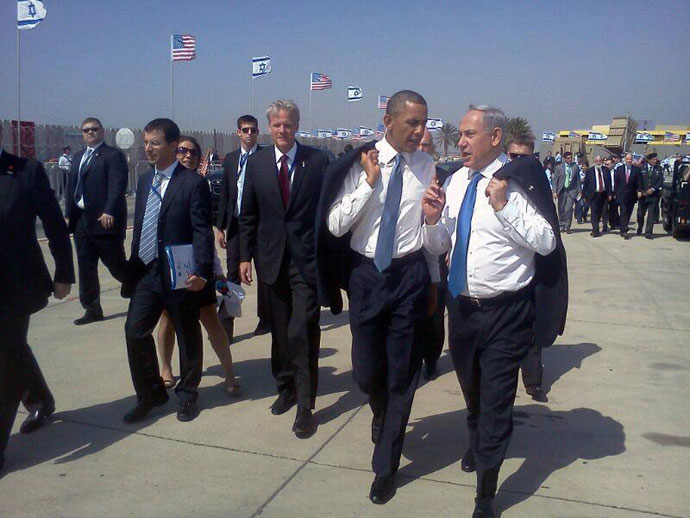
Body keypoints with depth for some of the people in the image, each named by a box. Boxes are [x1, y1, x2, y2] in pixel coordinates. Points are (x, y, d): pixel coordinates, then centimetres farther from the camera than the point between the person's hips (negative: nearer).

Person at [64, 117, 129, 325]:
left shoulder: (113, 155, -5)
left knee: (116, 264, 0)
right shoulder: (78, 157, 18)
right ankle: (92, 308, 16)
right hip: (82, 220, 7)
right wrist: (68, 215, 11)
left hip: (105, 220, -7)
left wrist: (109, 212, -25)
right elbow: (71, 187, 18)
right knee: (86, 266, 8)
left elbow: (117, 185, -15)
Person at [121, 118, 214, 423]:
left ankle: (187, 395, 28)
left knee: (187, 337, 9)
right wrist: (133, 265, 13)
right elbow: (139, 226, 15)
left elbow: (202, 232, -15)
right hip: (146, 272, 6)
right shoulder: (144, 180, 11)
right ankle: (150, 394, 20)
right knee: (135, 331, 3)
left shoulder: (193, 183, -10)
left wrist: (201, 271, -23)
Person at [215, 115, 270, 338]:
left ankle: (265, 319, 22)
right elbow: (225, 195, 12)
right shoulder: (230, 159, 10)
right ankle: (226, 324, 4)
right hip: (235, 223, 3)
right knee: (233, 273, 2)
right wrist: (219, 226, 7)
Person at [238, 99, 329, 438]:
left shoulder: (317, 161, -3)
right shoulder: (256, 162, 6)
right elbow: (248, 215, 10)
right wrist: (245, 255, 6)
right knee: (280, 332, 14)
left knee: (302, 333, -7)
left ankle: (305, 406, 4)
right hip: (272, 259, 3)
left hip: (308, 260, -3)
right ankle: (286, 387, 33)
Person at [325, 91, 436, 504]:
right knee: (367, 370, 10)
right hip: (367, 273, 1)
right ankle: (383, 417, 47)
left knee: (402, 374, 7)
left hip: (410, 275, 0)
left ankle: (386, 466, 25)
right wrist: (369, 182, -18)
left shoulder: (427, 166, -4)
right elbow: (336, 225, -11)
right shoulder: (360, 163, -6)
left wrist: (434, 283, 10)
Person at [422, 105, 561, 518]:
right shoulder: (456, 182, 4)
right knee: (472, 390, 26)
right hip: (461, 305, 6)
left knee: (496, 401, 1)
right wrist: (433, 220, -11)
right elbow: (438, 246, 10)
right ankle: (478, 444, 56)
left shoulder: (518, 180, -14)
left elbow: (546, 243, -19)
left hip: (505, 312, -6)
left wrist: (503, 205, -26)